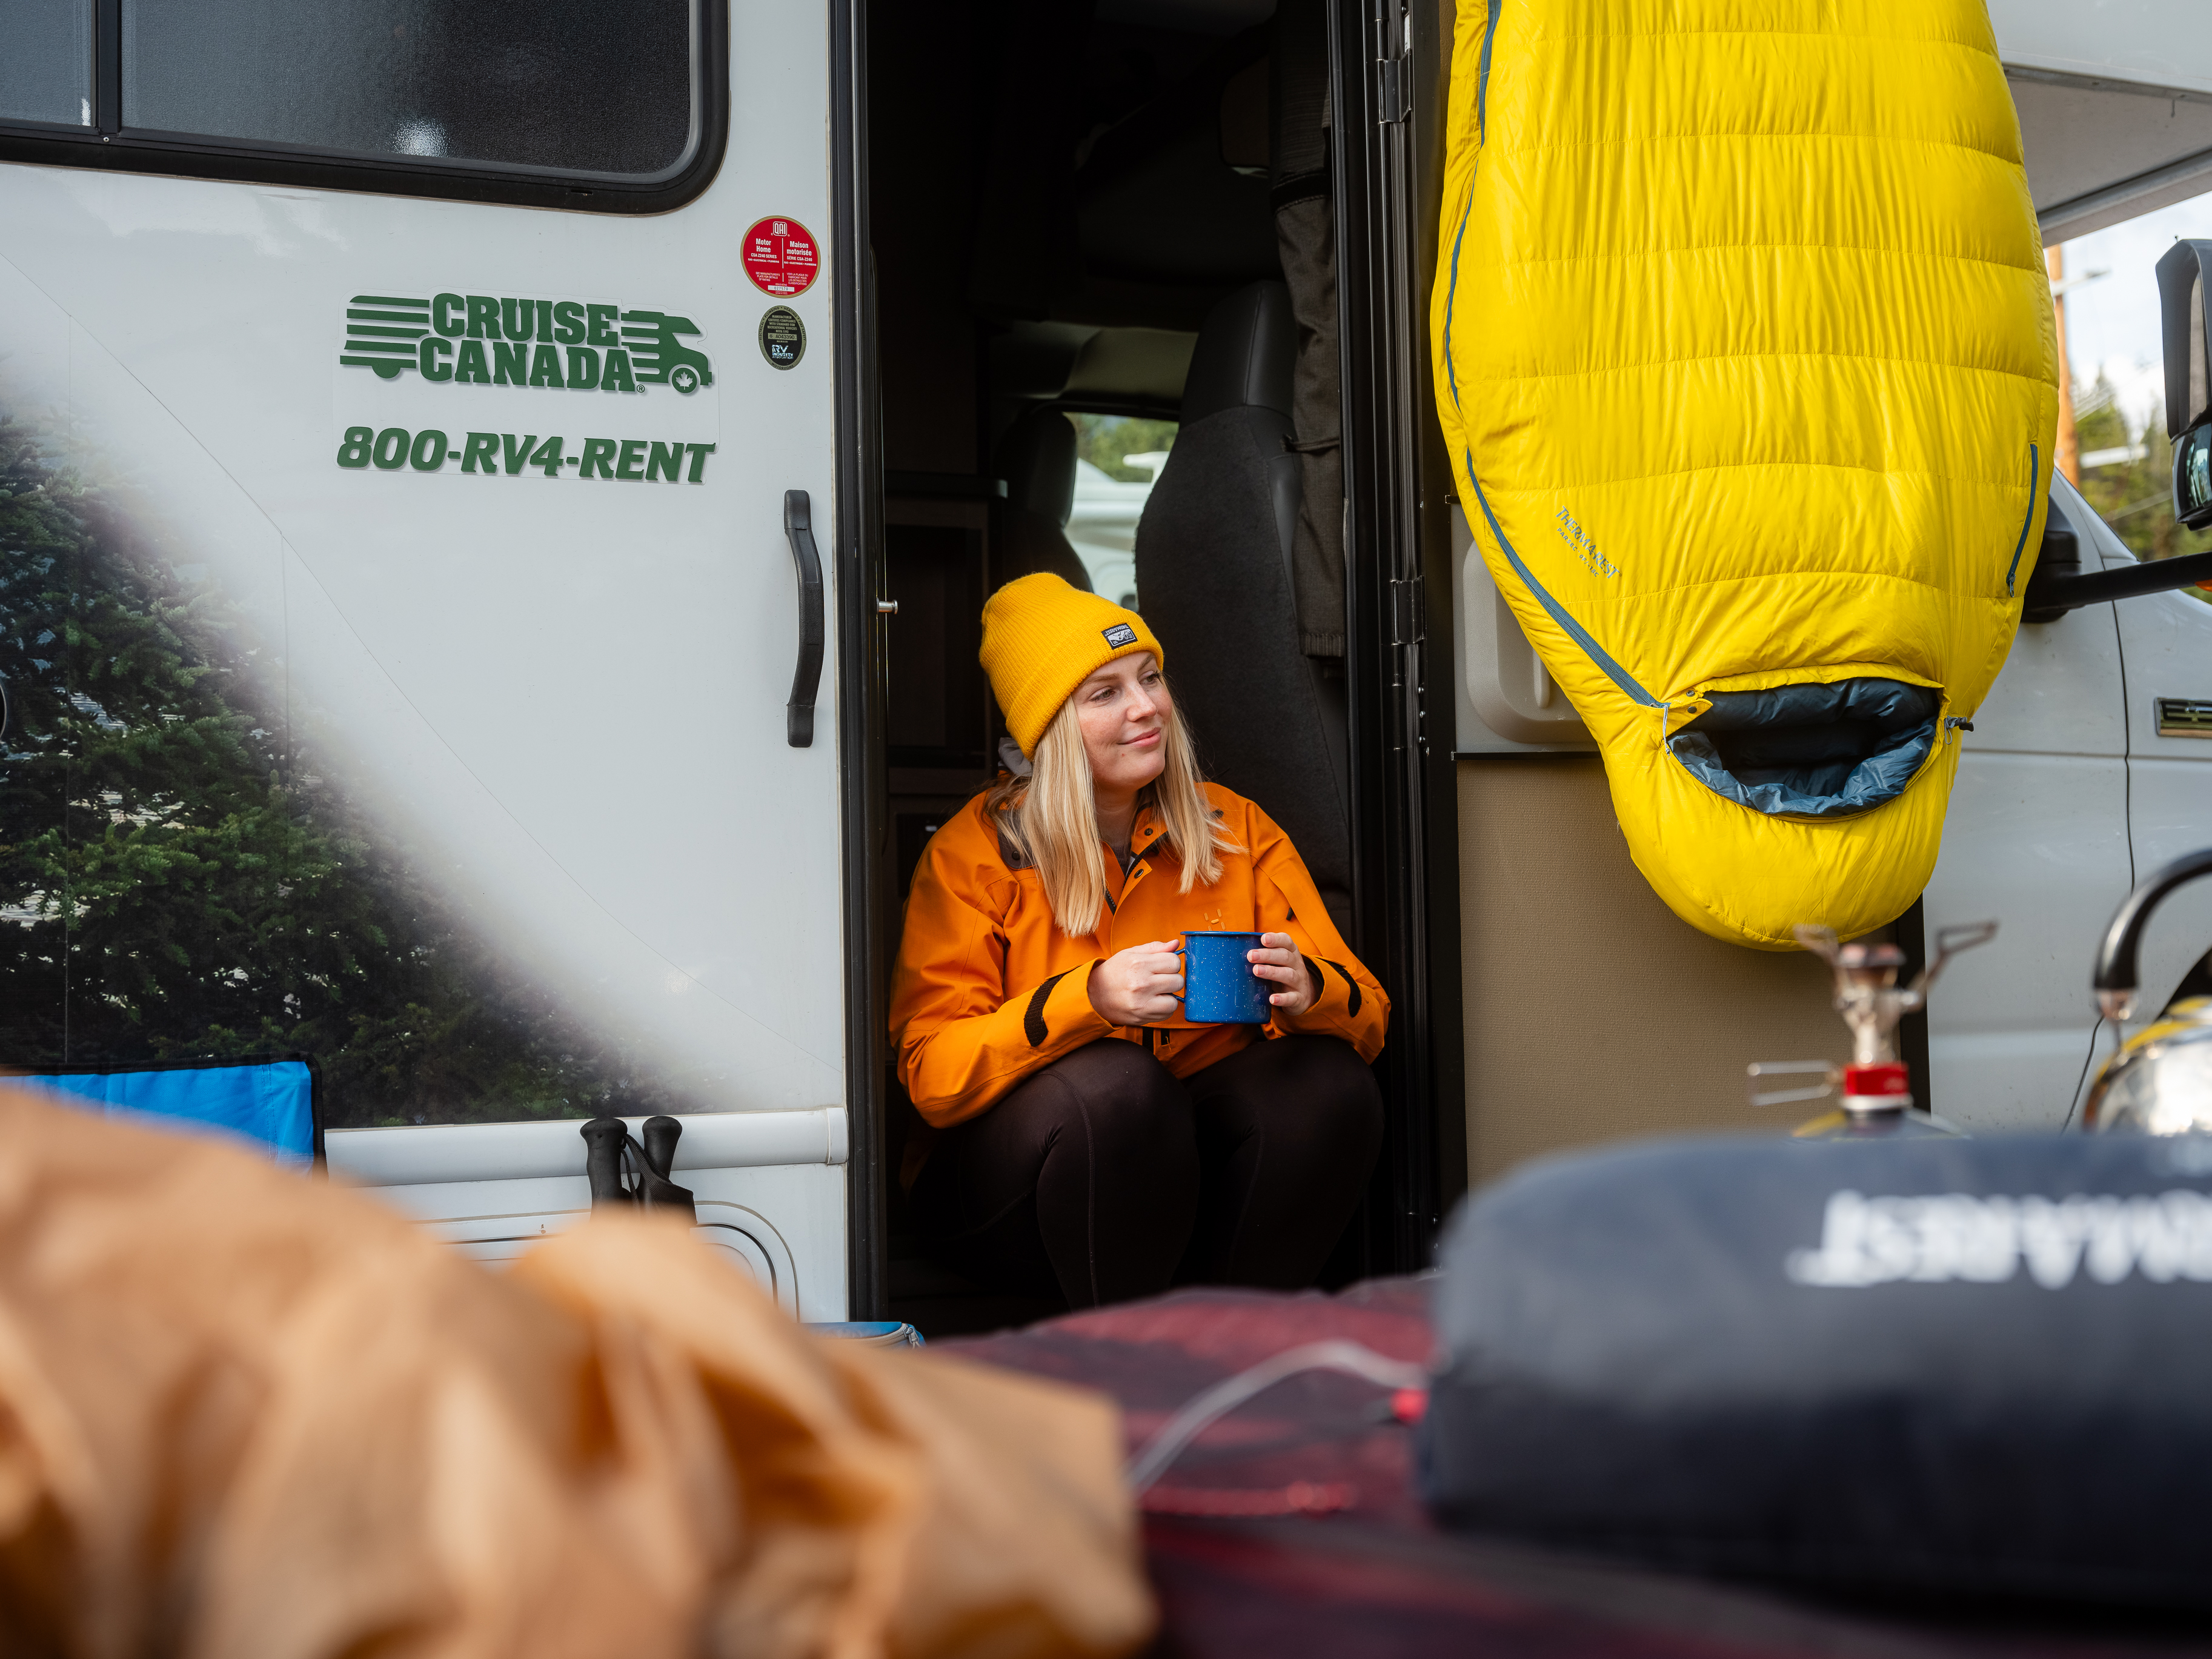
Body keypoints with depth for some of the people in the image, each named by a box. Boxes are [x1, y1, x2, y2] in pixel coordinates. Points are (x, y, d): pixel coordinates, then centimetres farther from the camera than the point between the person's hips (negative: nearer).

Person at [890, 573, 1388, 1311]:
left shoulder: (1237, 829, 4)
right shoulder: (973, 854, -7)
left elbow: (1368, 1015, 0)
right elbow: (930, 1075, -17)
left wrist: (1306, 991, -25)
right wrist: (1086, 1001, -32)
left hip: (1191, 1170, 4)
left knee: (1330, 1083, -22)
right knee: (1114, 1083, -33)